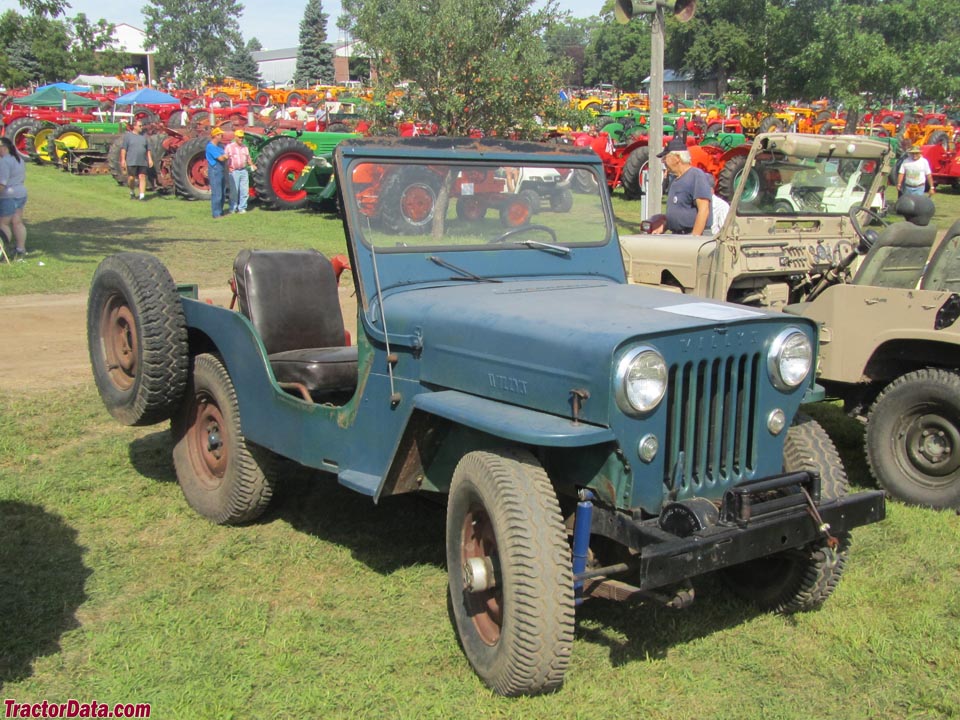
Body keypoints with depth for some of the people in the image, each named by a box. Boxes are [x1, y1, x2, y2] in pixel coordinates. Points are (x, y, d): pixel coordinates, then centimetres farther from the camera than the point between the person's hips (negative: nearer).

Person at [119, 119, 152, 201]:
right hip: (131, 162, -3)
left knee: (142, 177, -5)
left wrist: (150, 159, 4)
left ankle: (142, 195, -7)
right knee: (131, 178, 0)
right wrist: (123, 160, -10)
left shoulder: (144, 136, 12)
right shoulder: (128, 135, 0)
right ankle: (132, 192, 24)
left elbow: (148, 149, 14)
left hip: (143, 162, 3)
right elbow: (123, 148, -4)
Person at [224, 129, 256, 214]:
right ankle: (233, 208, 9)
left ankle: (242, 208, 10)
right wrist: (228, 168, -14)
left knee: (245, 190, 2)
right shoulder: (229, 147, 0)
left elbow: (248, 159, 22)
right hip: (234, 171, -4)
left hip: (244, 171, 4)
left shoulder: (245, 147, 15)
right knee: (234, 191, -2)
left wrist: (252, 165, 4)